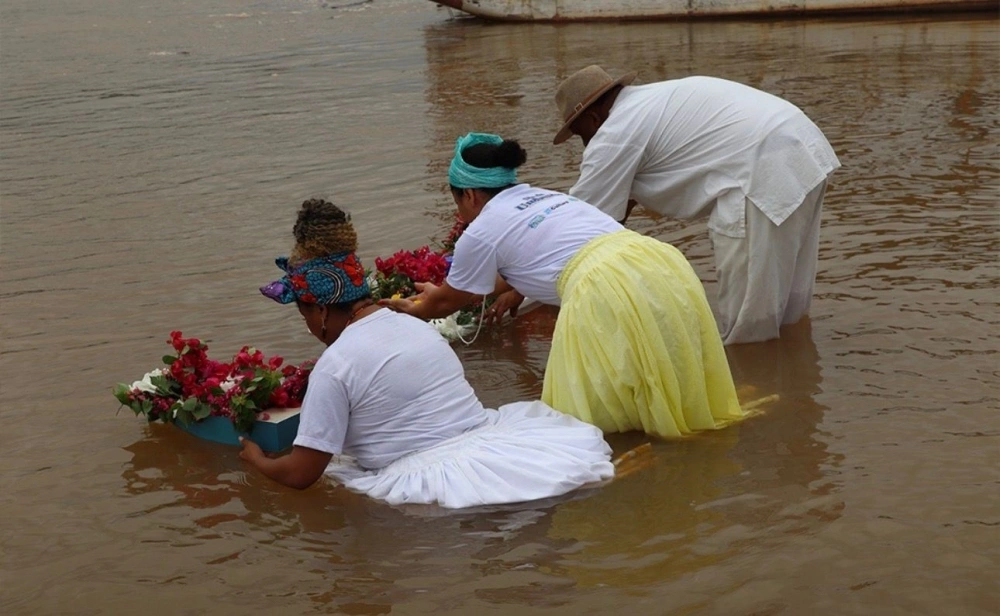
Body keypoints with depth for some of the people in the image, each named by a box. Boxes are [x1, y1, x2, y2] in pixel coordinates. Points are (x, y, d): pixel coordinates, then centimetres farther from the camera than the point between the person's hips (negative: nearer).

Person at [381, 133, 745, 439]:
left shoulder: (481, 231, 11)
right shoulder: (545, 197, 32)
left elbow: (448, 303, 28)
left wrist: (412, 310, 49)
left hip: (607, 290, -8)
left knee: (591, 412, 5)